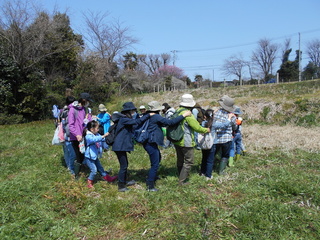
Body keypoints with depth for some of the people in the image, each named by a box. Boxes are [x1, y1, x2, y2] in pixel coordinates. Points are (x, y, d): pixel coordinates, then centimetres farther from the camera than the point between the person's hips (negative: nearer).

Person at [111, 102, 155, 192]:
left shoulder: (126, 119, 15)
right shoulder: (123, 119, -17)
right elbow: (136, 121, -26)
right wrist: (148, 115, -21)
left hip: (122, 146, 10)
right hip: (120, 146, -10)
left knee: (125, 164, 21)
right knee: (123, 166, -3)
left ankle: (124, 182, 36)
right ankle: (121, 186, 7)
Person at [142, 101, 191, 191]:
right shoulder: (156, 117, -18)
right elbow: (170, 122, -22)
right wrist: (183, 115, -18)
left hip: (149, 142, 11)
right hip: (151, 143, -11)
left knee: (158, 158, 29)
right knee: (155, 164, -4)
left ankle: (151, 177, 43)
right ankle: (150, 186, 3)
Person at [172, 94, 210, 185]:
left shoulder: (177, 111, 5)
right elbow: (197, 127, -15)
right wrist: (206, 130, 2)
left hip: (177, 141, 9)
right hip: (186, 142, -9)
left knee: (180, 160, 20)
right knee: (189, 161, 2)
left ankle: (181, 177, 35)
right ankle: (182, 181, 3)